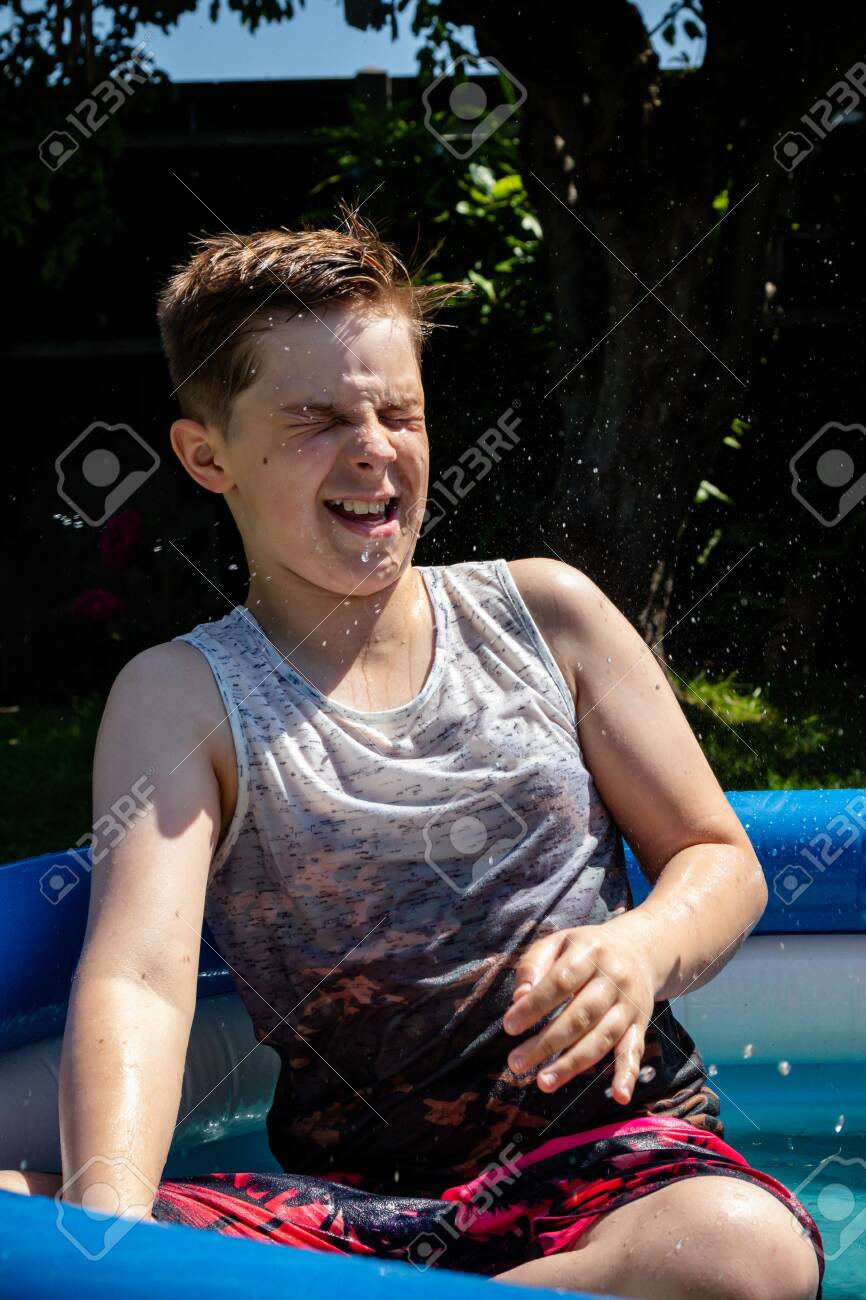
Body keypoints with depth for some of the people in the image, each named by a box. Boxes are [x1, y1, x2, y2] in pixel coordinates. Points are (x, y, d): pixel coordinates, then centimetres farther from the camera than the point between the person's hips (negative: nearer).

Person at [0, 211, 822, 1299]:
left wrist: (641, 948, -12)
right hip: (347, 1195, -1)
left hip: (614, 1138, 2)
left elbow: (721, 861, 14)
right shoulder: (182, 698, 4)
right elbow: (136, 978, -12)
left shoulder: (543, 613, 11)